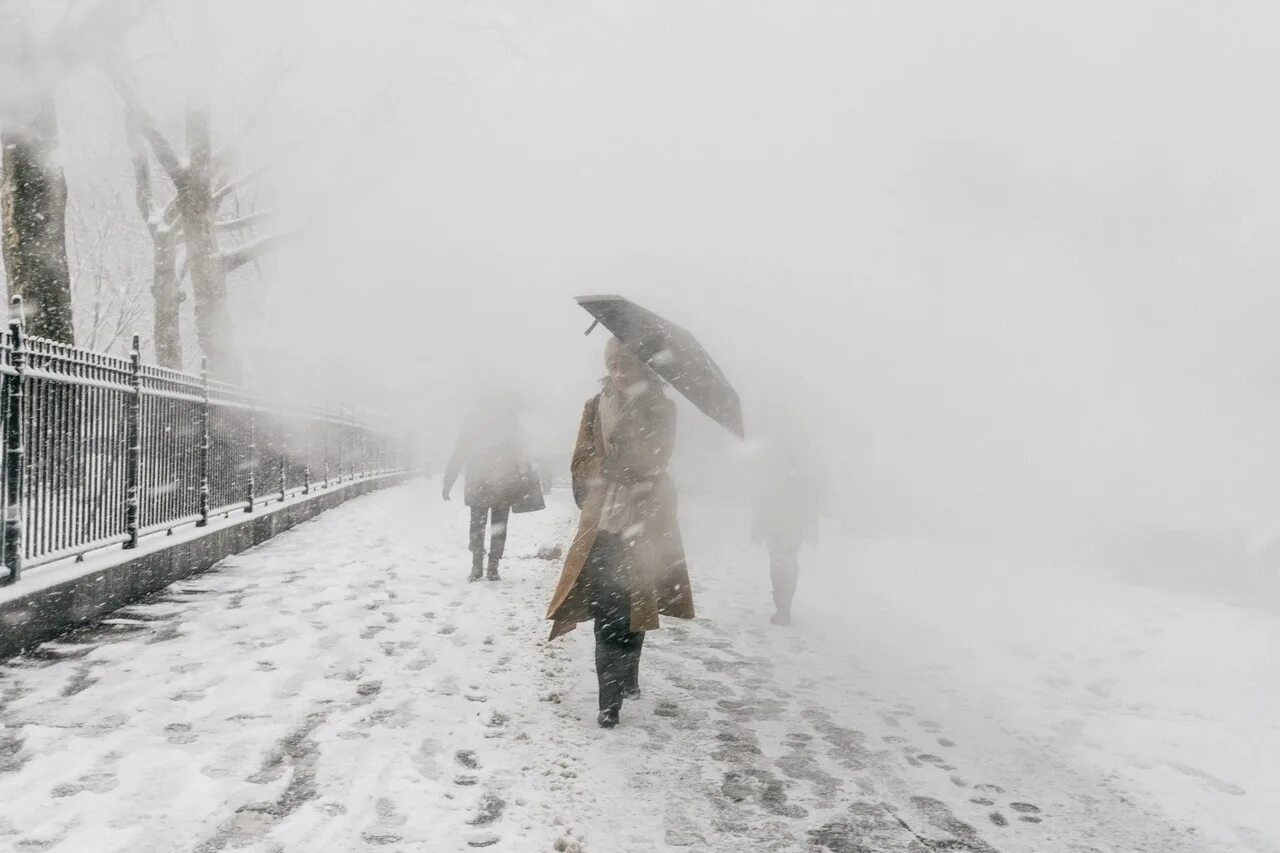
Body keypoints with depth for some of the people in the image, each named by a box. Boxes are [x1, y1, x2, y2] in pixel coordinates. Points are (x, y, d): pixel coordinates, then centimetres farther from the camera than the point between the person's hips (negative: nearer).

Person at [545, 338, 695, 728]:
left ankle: (628, 678, 28)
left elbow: (651, 460, -9)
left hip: (644, 523, 0)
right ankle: (610, 701, 3)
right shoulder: (596, 407, 7)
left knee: (634, 608, 8)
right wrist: (622, 465, -7)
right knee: (609, 614, -6)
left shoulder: (661, 408, 2)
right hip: (604, 521, 0)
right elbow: (581, 466, 5)